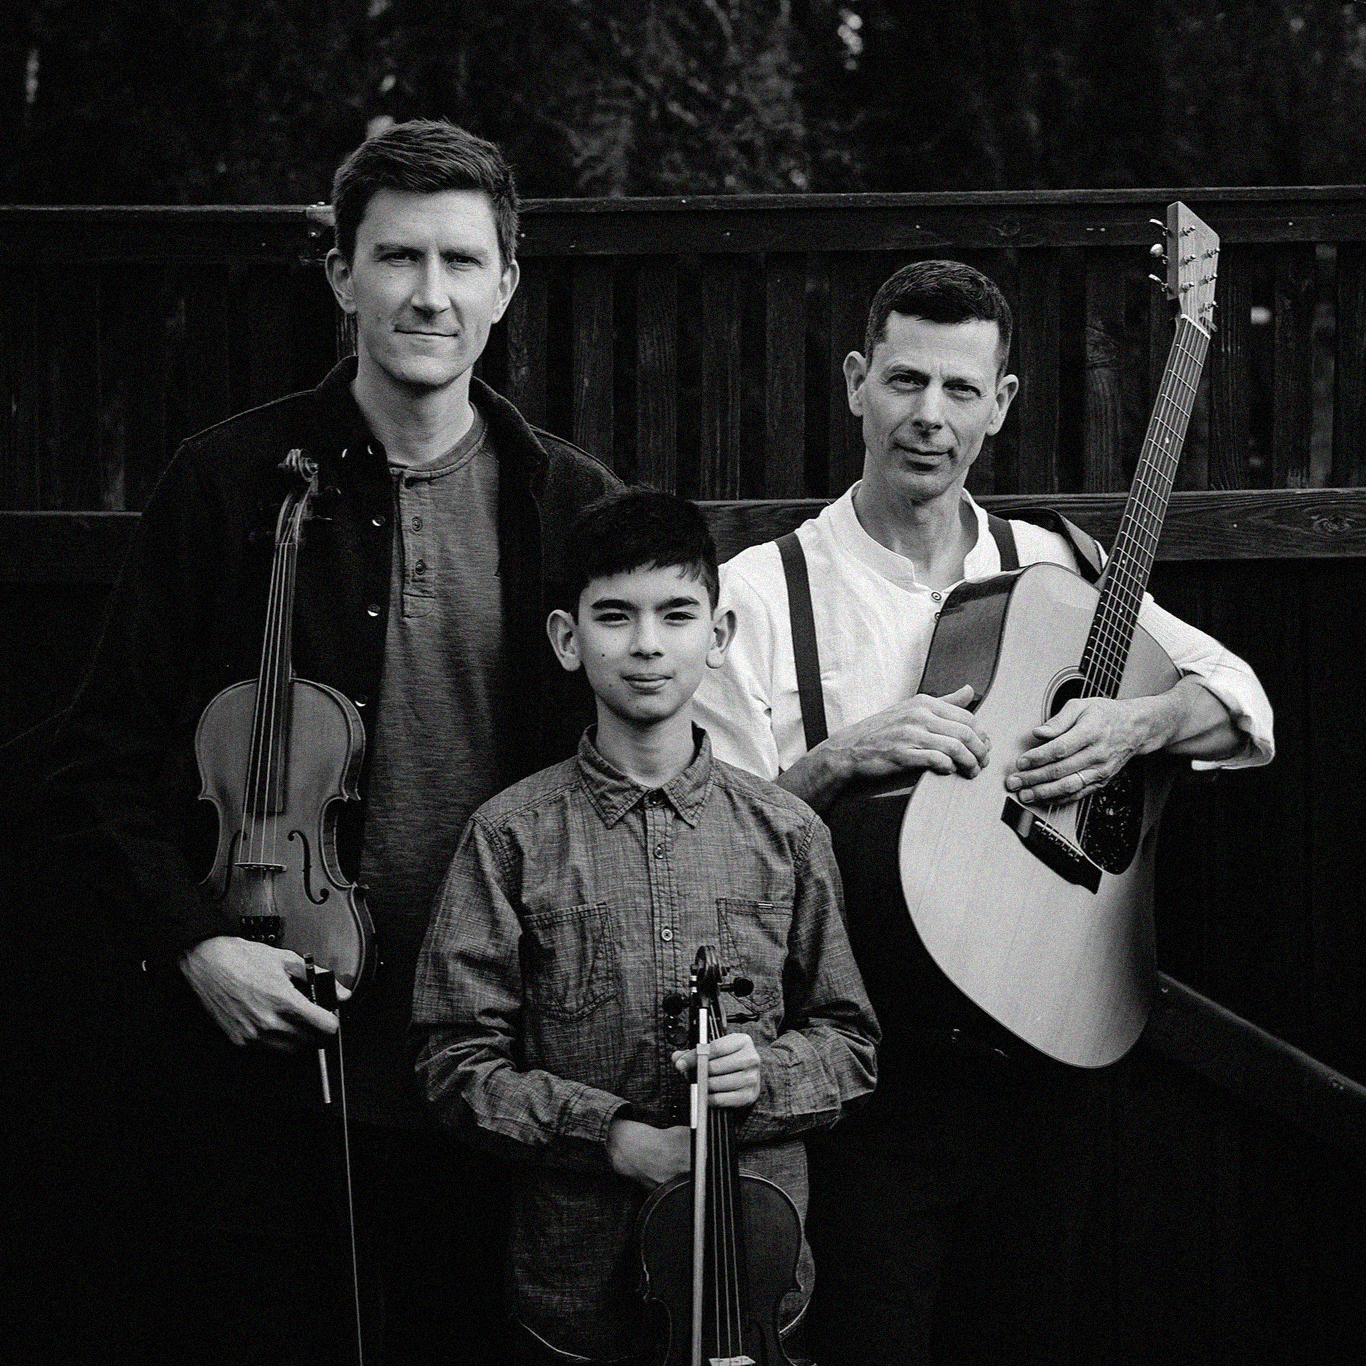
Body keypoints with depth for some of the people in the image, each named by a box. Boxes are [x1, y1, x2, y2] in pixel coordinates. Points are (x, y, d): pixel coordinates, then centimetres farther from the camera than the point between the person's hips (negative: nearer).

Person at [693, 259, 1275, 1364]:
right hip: (864, 1067, -4)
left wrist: (1137, 725, -9)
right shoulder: (762, 592, -4)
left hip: (1037, 1053, 4)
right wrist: (844, 758, -22)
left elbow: (1242, 701, 10)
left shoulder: (1056, 571, 7)